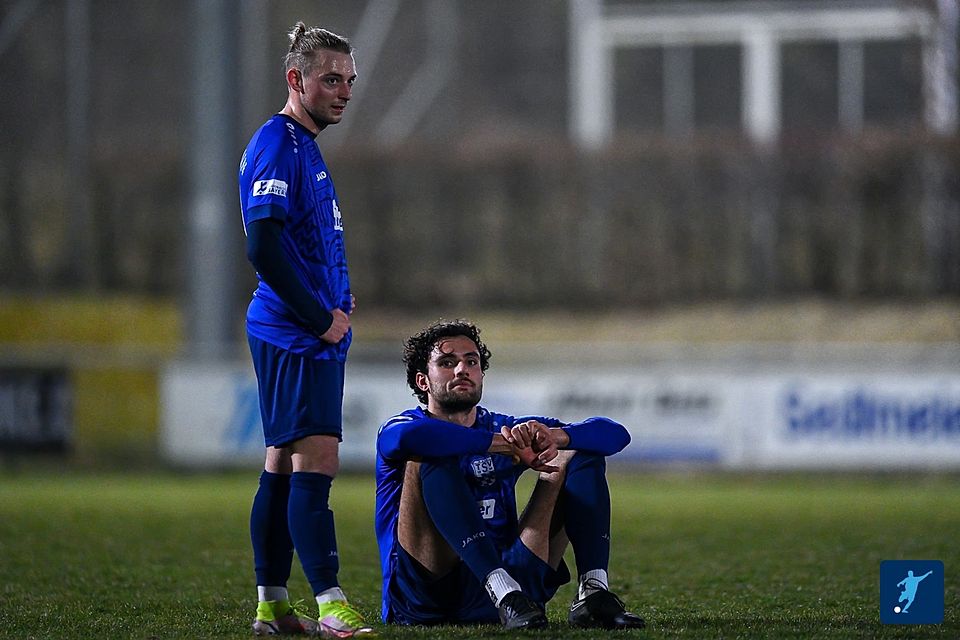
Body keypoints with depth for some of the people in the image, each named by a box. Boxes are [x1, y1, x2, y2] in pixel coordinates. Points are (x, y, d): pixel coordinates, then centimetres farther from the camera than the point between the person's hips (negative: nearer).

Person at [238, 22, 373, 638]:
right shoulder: (277, 144, -13)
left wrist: (336, 304, 13)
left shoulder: (304, 146, 19)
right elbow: (264, 247, -22)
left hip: (314, 335, 10)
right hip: (293, 335, -10)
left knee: (285, 464, 11)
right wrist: (323, 318, -16)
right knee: (316, 461, -13)